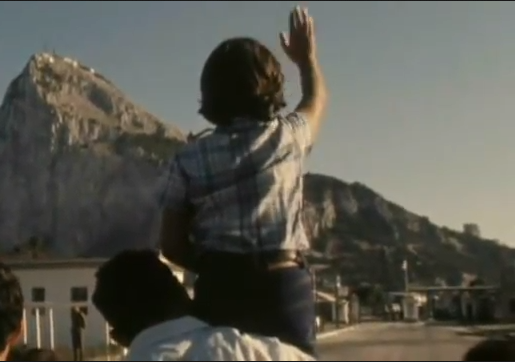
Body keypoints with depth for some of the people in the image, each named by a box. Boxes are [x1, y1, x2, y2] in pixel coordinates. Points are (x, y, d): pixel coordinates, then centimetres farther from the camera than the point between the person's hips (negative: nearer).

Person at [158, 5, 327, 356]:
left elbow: (172, 245, 4)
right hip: (284, 285, -1)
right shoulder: (286, 136, 3)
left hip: (221, 290, 1)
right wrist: (307, 56, 45)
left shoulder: (189, 159, 3)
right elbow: (316, 100, 27)